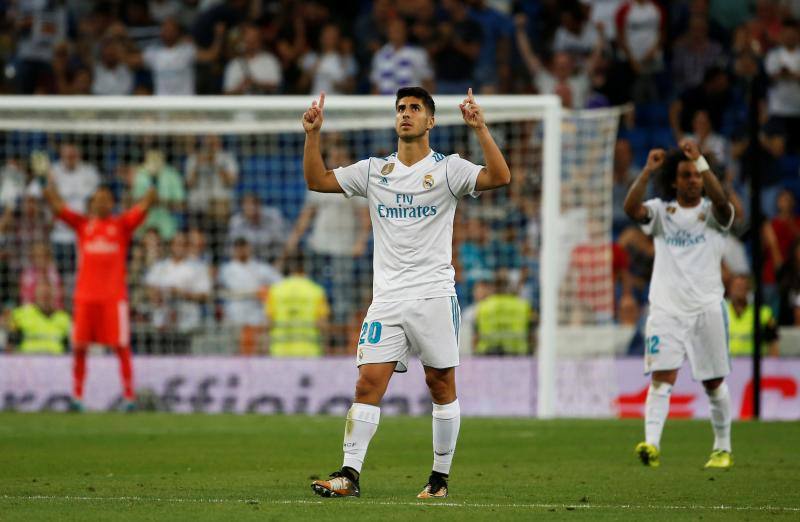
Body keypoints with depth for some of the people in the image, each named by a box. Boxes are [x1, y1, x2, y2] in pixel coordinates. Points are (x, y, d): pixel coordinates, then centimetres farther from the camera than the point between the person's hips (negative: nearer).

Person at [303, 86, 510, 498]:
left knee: (441, 385, 2)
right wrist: (312, 135, 1)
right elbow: (317, 181, 13)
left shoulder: (447, 168, 0)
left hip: (435, 295, -3)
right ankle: (349, 473, -10)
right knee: (368, 383, -7)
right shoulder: (374, 170, 12)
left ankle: (441, 476, 11)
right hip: (387, 298, 3)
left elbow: (499, 177, -14)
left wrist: (480, 129, -23)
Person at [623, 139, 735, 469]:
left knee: (714, 382, 8)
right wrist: (648, 171, -20)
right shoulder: (661, 211, 7)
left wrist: (701, 161, -26)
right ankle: (652, 444, -26)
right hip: (666, 308, 0)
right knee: (662, 377, -14)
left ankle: (723, 448, 22)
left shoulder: (711, 213, 3)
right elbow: (631, 209, -13)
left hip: (707, 306, 0)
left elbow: (721, 200, -22)